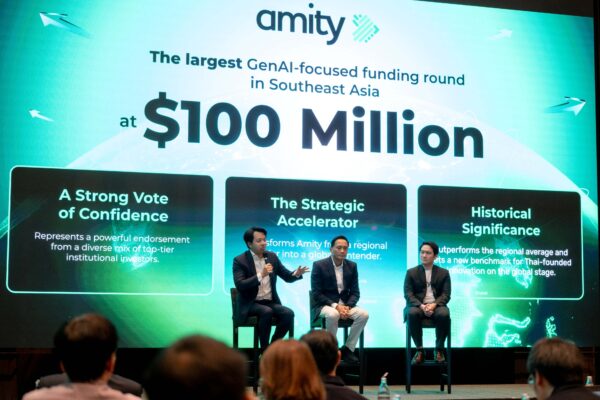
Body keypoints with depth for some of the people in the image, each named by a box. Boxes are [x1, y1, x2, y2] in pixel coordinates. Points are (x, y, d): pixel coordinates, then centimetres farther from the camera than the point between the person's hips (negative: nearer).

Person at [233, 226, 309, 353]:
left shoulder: (272, 256, 8)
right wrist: (261, 275, -28)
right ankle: (264, 349, -19)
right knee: (267, 312, -34)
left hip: (270, 302, 5)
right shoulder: (240, 260, -8)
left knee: (288, 314, -22)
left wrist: (296, 274, -12)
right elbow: (240, 285, -20)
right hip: (250, 304, -5)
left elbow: (287, 276, 11)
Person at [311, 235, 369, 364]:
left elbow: (355, 292, 4)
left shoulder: (352, 266, 4)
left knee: (364, 314, -23)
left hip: (344, 304, 4)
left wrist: (347, 307, -16)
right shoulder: (319, 265, -9)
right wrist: (335, 306, -23)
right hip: (324, 305, -4)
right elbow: (316, 294, -12)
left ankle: (348, 349, -11)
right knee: (333, 314, -38)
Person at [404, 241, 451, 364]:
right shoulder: (411, 272, 10)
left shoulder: (444, 273, 11)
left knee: (444, 314, -35)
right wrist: (421, 306, -20)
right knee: (412, 314, -36)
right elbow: (408, 294, -1)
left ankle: (439, 349, -17)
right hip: (418, 305, 0)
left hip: (436, 306, 0)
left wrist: (434, 305, -19)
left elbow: (446, 295, 1)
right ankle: (419, 350, -22)